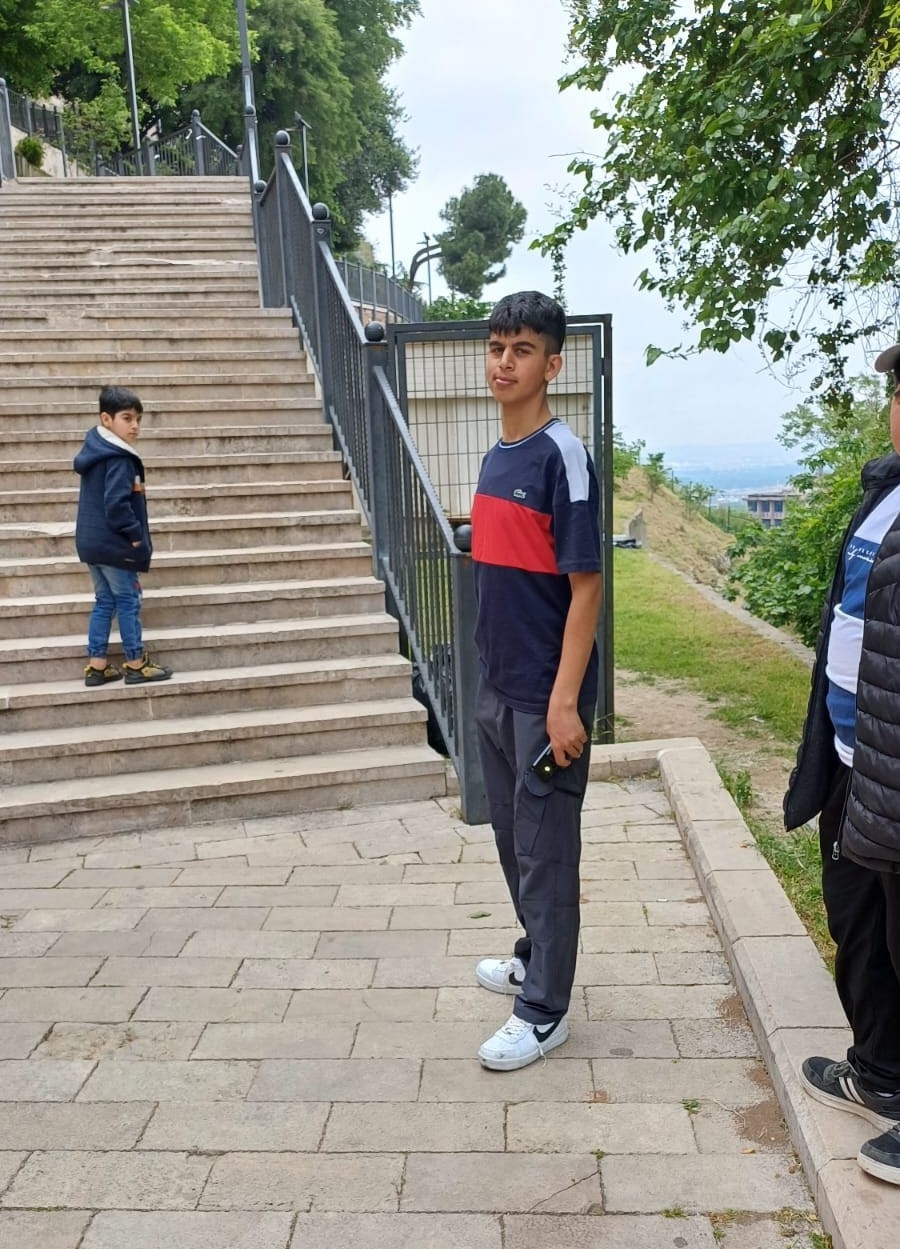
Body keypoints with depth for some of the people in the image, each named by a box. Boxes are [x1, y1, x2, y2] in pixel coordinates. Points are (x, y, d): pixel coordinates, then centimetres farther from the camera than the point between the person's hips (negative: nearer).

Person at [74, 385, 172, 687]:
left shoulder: (95, 450, 12)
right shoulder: (119, 459, -19)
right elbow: (117, 504, -27)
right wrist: (136, 534, -14)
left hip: (91, 542, 9)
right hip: (114, 544, -9)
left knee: (104, 601, 15)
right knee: (128, 601, 2)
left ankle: (97, 665, 17)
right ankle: (136, 664, 11)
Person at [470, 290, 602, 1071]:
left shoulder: (562, 456, -14)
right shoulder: (496, 458, 10)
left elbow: (585, 585, -17)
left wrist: (565, 700, -20)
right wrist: (493, 673, 15)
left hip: (543, 697, -8)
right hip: (496, 687, 8)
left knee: (545, 850, 4)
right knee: (513, 838, 20)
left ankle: (544, 1013, 18)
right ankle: (537, 958, 40)